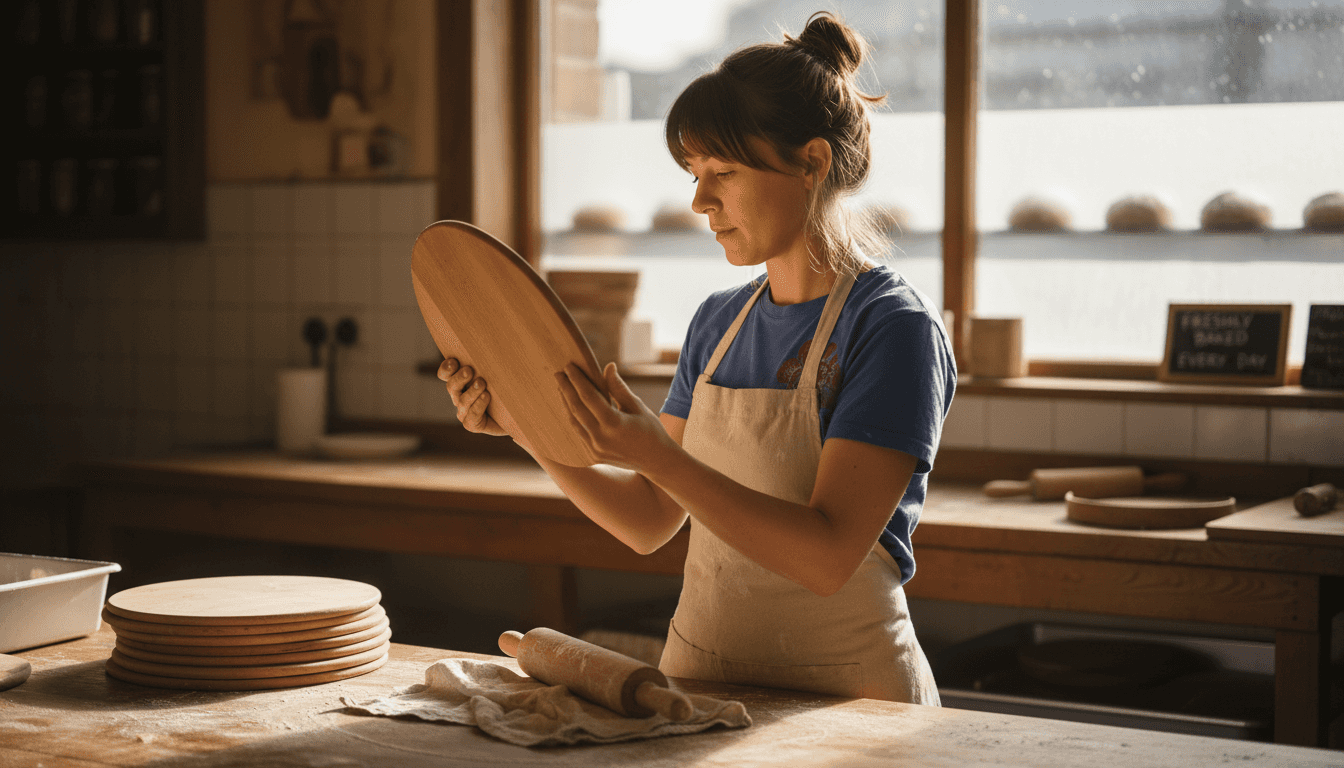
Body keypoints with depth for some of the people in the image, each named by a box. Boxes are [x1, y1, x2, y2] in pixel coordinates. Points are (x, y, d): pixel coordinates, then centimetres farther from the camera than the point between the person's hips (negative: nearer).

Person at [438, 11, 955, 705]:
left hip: (842, 702, -6)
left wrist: (654, 454, -25)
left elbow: (829, 556, -19)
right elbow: (648, 523, 14)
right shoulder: (719, 323, 11)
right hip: (699, 686, 6)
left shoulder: (894, 329, -11)